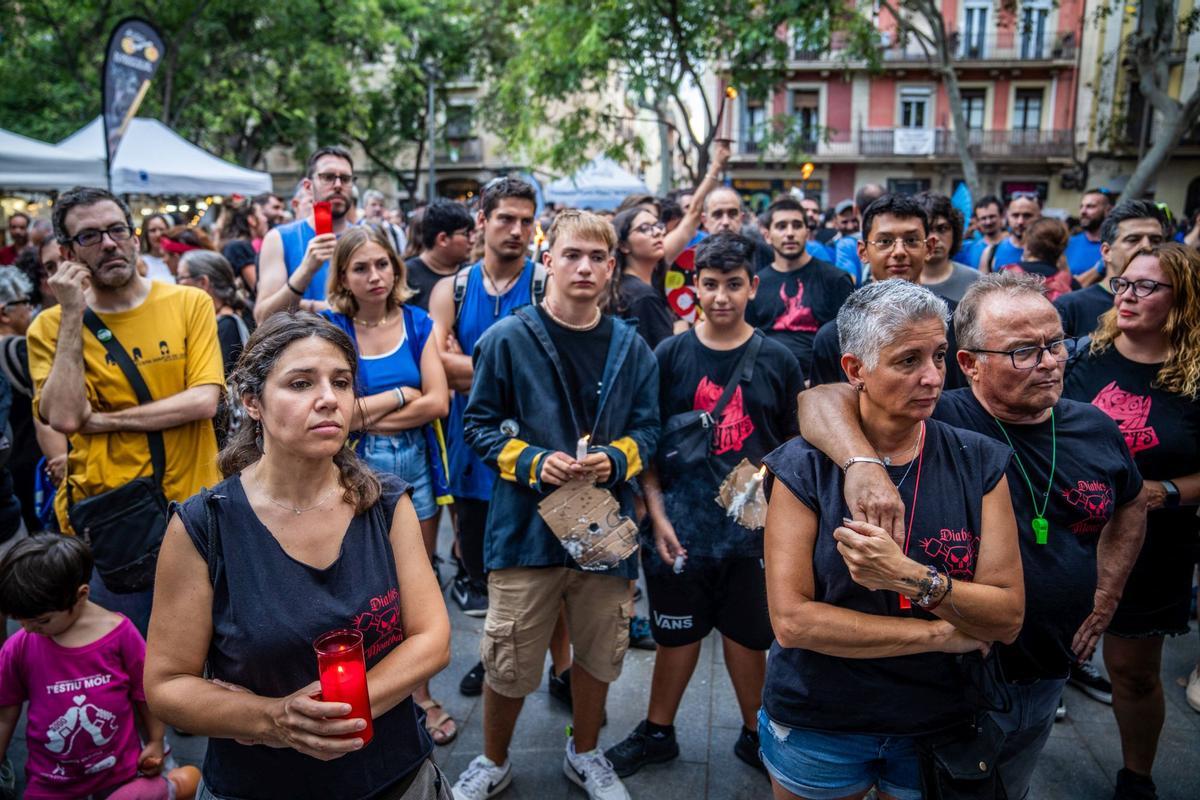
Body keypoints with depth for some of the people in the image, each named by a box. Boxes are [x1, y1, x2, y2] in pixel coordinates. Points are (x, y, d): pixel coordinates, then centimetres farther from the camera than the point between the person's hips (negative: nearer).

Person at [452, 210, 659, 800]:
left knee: (598, 655, 18)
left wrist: (614, 460, -14)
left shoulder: (630, 347, 3)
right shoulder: (509, 339, -6)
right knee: (509, 663, 7)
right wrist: (534, 463, -17)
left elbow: (647, 428, 6)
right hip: (526, 527, -2)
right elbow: (479, 424, -3)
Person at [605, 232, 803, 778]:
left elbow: (797, 445, 5)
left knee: (747, 634, 14)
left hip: (753, 524, 1)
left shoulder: (777, 360, -1)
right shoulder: (671, 355, -2)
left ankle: (755, 734, 36)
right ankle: (658, 732, 35)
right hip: (682, 523, 0)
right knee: (678, 632, 14)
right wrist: (657, 516, -7)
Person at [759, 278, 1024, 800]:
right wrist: (942, 634, -18)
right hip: (817, 725, -2)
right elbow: (791, 620, -21)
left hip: (939, 720, 2)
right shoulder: (804, 468, -16)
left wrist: (911, 577, -29)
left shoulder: (980, 463, -8)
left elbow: (1008, 618, -11)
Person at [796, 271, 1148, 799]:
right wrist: (864, 463, -52)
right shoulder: (940, 424, -22)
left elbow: (1131, 505, 16)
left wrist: (1106, 595, 8)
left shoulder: (1094, 428, -4)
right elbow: (821, 399, -34)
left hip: (1049, 677, 6)